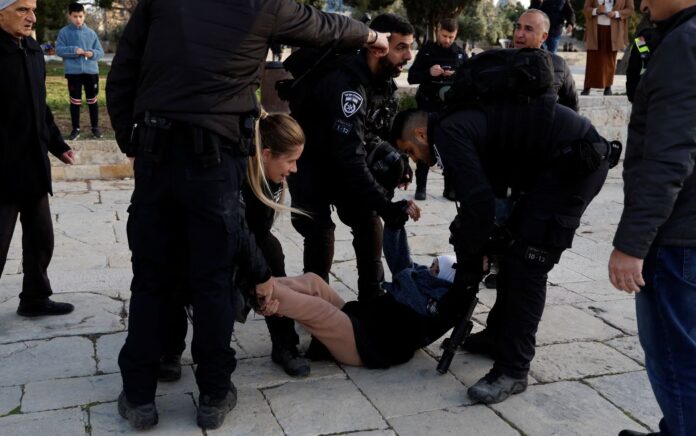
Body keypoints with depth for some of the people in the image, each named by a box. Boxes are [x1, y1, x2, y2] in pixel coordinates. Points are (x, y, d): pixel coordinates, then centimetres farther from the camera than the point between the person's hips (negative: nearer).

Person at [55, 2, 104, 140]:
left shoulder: (91, 33, 5)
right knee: (75, 101, 5)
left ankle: (95, 127, 19)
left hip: (91, 71, 1)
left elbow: (100, 51, 6)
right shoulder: (64, 32, 1)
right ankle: (76, 129, 14)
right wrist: (74, 50, -19)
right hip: (73, 72, -1)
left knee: (92, 100, 9)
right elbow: (59, 50, -5)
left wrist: (92, 53, -16)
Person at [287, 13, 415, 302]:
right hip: (308, 159, -8)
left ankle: (372, 298, 13)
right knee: (320, 231, -16)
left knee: (368, 220, 3)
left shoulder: (379, 76, -7)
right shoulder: (345, 84, -34)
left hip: (339, 157, 8)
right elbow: (350, 157, -39)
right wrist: (384, 205, -39)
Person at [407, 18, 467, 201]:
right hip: (428, 106, -1)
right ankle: (421, 187, 11)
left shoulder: (461, 54, 5)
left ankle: (450, 188, 10)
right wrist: (429, 72, -20)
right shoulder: (426, 51, 1)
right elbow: (411, 77, -2)